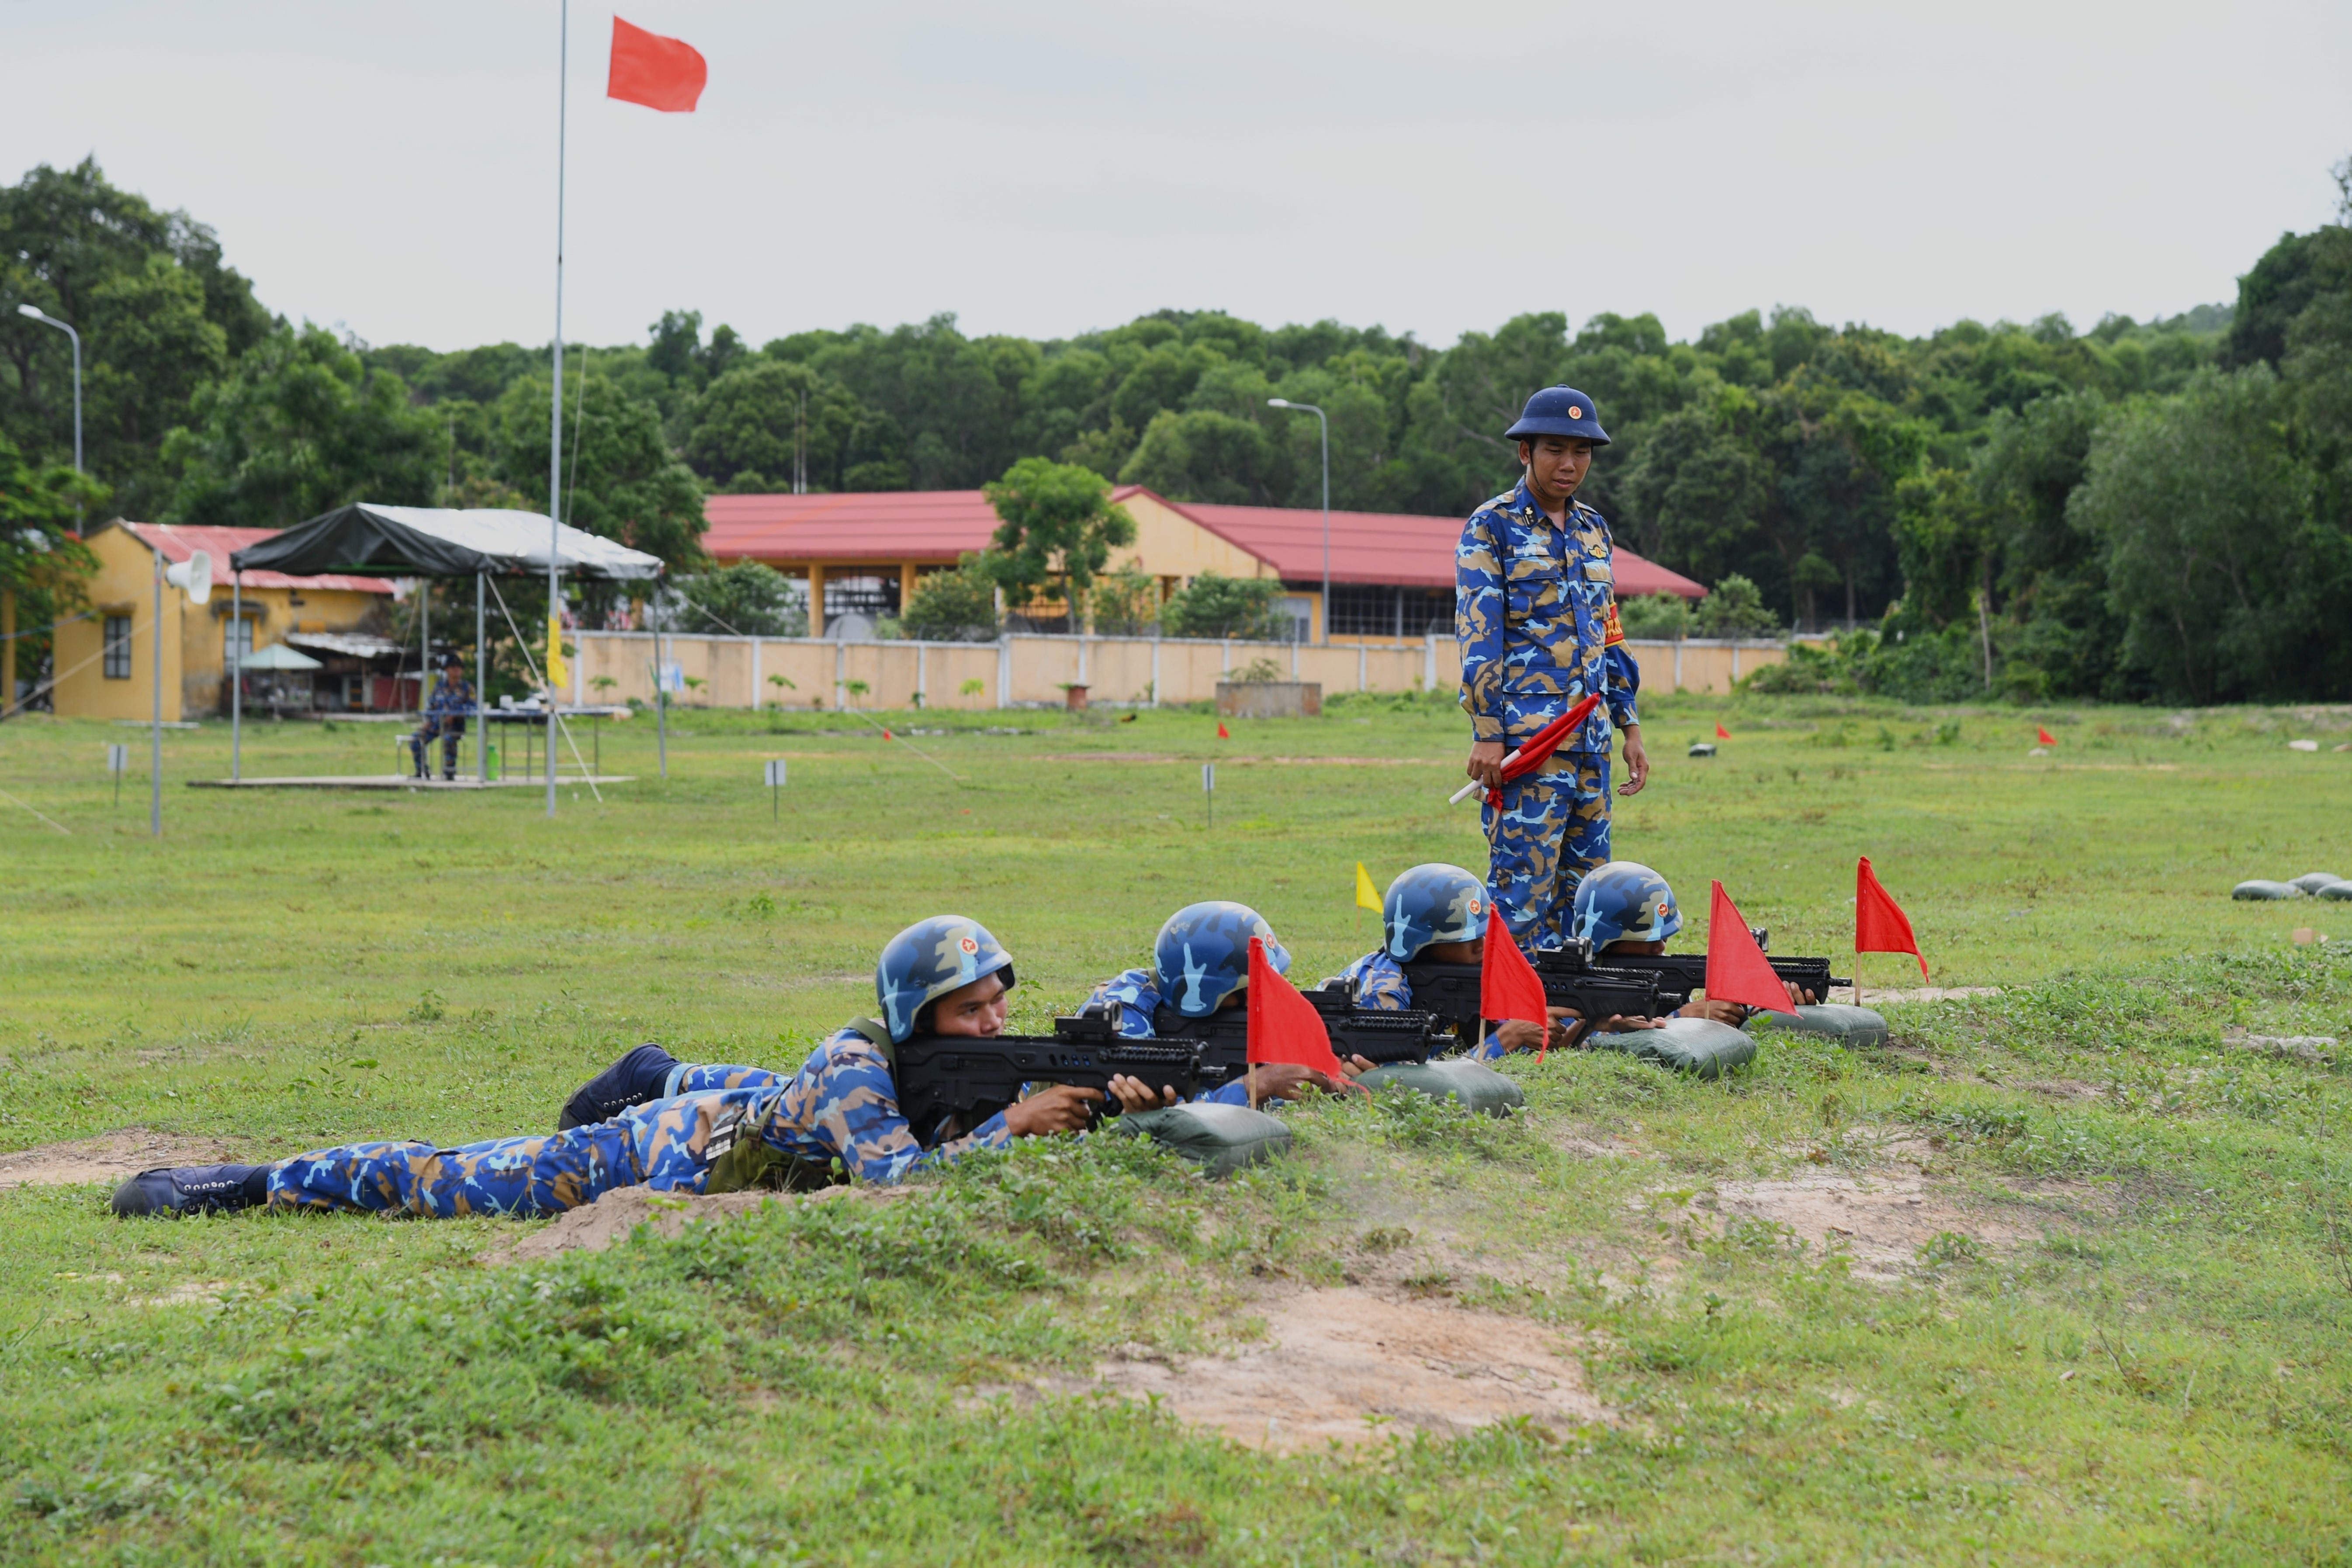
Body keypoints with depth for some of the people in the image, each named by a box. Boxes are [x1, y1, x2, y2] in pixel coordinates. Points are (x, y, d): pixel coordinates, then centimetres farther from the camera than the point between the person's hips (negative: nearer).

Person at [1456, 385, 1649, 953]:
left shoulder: (1593, 531, 17)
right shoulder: (1492, 528, -2)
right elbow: (1478, 638, -9)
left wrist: (1631, 728, 17)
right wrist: (1488, 735, -16)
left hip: (1591, 738, 7)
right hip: (1524, 734, -7)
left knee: (1585, 886, 7)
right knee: (1523, 887, -10)